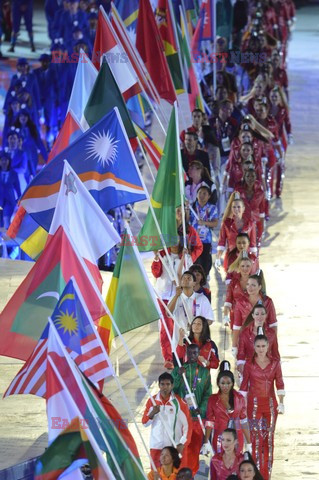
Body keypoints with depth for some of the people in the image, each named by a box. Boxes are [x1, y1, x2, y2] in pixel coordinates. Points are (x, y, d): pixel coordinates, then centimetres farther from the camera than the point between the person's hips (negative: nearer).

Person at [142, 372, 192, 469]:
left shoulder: (179, 402, -2)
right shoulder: (152, 401, 6)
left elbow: (187, 424, -2)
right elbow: (145, 422, 8)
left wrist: (182, 443, -10)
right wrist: (153, 413, -12)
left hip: (175, 446, -2)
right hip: (156, 445, 3)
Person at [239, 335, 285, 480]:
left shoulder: (275, 363, 3)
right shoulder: (249, 364, 0)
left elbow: (279, 384, 5)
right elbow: (244, 386, 4)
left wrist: (281, 403, -1)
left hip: (270, 405, 2)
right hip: (254, 405, -2)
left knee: (269, 439, 4)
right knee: (256, 438, -4)